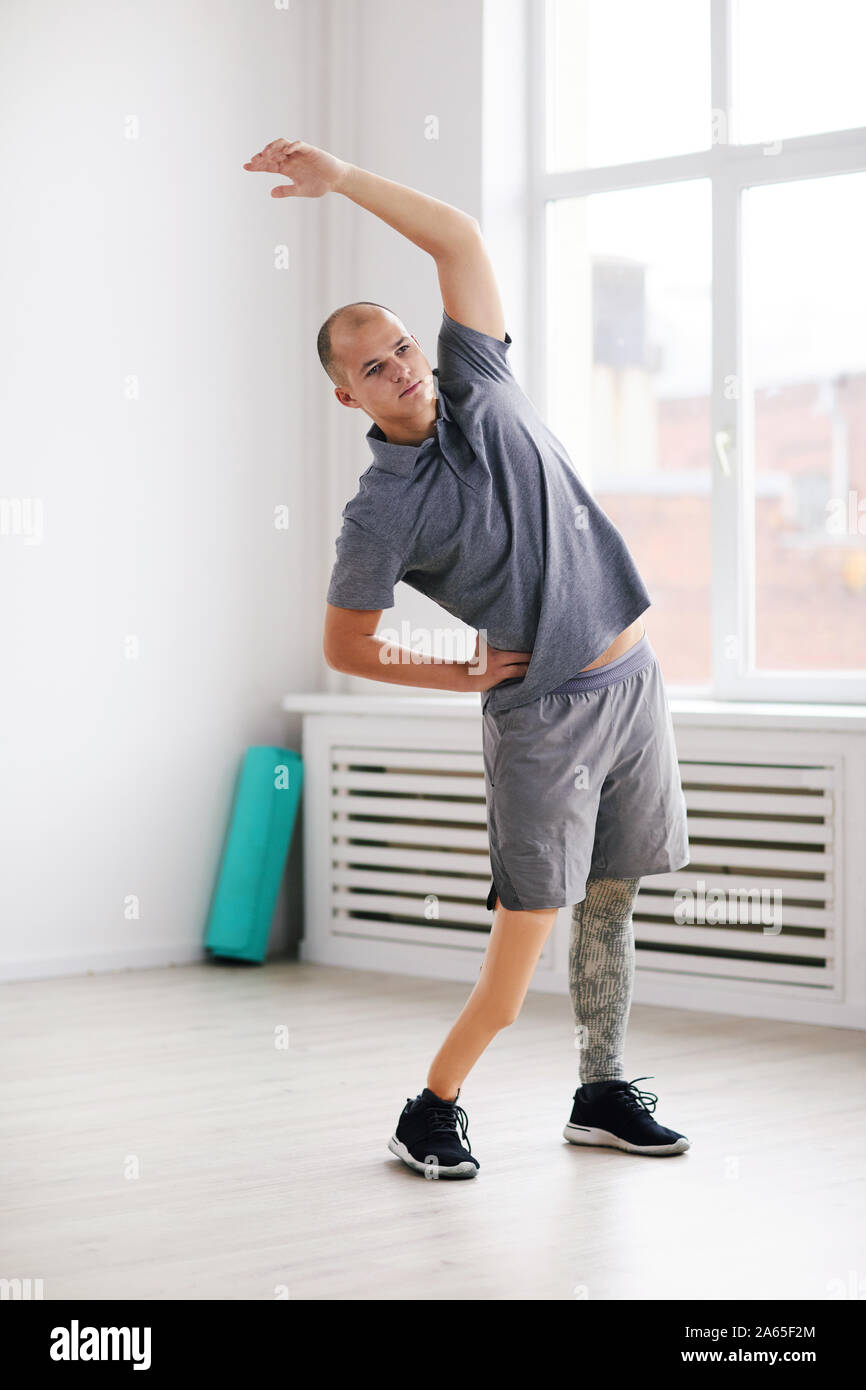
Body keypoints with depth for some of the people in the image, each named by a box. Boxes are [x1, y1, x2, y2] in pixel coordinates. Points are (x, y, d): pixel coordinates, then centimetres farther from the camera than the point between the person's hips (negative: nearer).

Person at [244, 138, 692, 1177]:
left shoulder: (479, 389, 3)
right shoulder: (381, 513, -10)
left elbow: (458, 237, 1)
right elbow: (345, 647, 0)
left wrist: (341, 178, -7)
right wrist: (462, 674, -3)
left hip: (631, 677, 5)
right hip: (541, 713, -5)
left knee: (611, 902, 11)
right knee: (528, 920, -8)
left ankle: (603, 1094, 24)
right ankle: (431, 1112, 7)